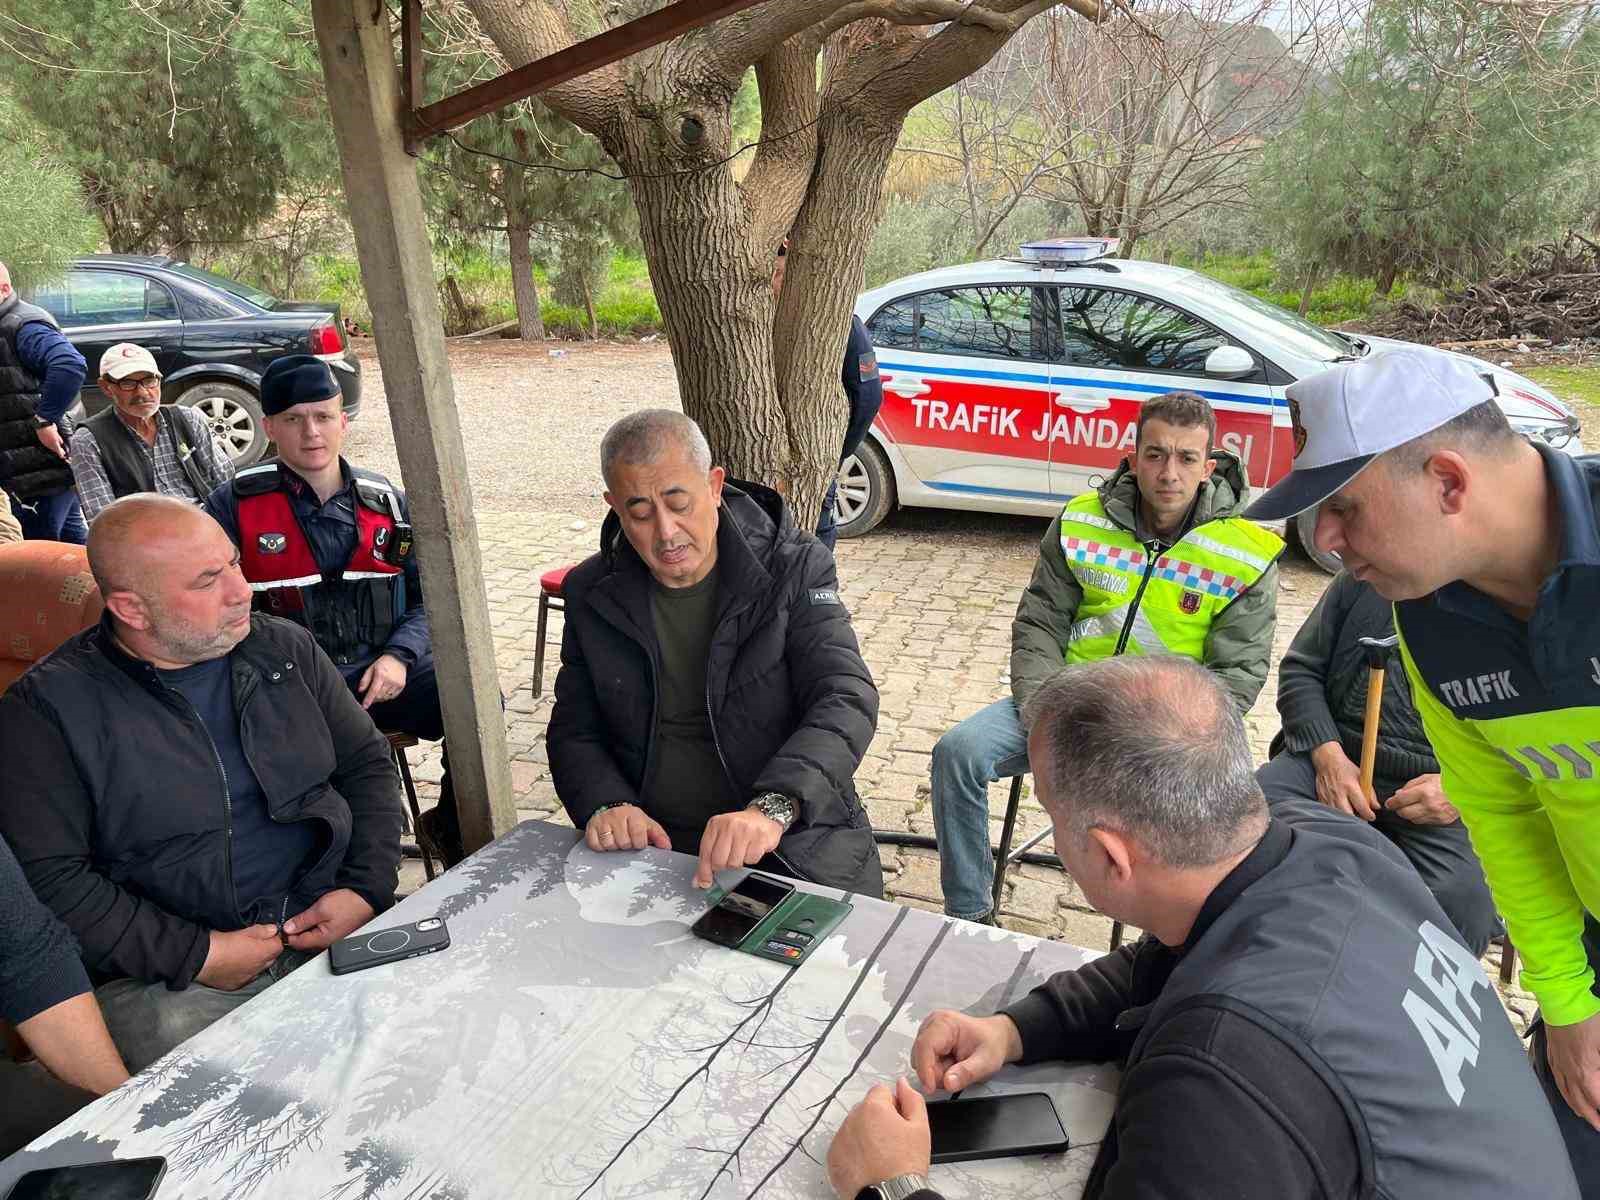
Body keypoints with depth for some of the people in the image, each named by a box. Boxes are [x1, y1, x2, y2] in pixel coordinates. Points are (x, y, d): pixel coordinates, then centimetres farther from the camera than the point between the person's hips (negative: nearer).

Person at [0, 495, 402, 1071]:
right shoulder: (47, 708, -4)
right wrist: (194, 954, -13)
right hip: (170, 974, -3)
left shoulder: (286, 649, 8)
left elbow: (368, 763, 13)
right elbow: (48, 877, -7)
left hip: (334, 923, 4)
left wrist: (367, 888, -3)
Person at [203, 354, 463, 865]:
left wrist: (398, 655, -5)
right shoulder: (235, 505, 3)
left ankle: (452, 827, 4)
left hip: (384, 675, 3)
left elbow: (426, 597, 14)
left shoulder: (387, 502, 11)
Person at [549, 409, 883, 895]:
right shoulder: (592, 594, 4)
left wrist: (773, 808, -34)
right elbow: (574, 731, 9)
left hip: (797, 840, -1)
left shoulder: (795, 569, -6)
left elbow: (846, 701, -17)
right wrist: (606, 804, -13)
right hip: (650, 842, 2)